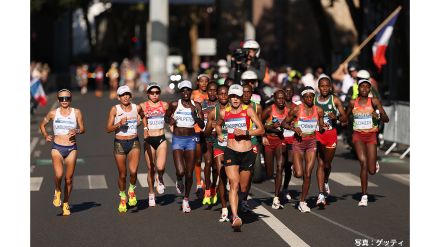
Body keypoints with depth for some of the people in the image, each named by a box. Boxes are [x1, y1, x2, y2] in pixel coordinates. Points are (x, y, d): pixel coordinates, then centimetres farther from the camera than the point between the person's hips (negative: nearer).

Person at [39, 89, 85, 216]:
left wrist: (76, 131, -14)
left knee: (69, 179, 4)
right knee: (59, 175, -21)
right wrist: (46, 136, 1)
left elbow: (83, 129, 8)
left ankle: (66, 203, 23)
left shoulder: (76, 112, 3)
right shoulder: (53, 113, 3)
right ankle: (57, 191, 11)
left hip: (71, 148, 1)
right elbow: (42, 124, 18)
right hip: (57, 148, -1)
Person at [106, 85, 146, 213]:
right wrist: (119, 124, -21)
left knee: (133, 171, -19)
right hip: (119, 144, 0)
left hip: (134, 143, 1)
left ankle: (132, 190, 12)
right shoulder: (114, 109, -5)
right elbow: (108, 129, -7)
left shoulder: (137, 108, 1)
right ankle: (123, 197, 31)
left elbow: (143, 116, 25)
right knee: (122, 175, 7)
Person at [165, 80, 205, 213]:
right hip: (177, 140, -1)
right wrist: (170, 121, -7)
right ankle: (179, 181, 20)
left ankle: (186, 200, 22)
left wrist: (195, 116, -21)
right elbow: (166, 117, 15)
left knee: (189, 173, 3)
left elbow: (202, 125, -4)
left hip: (191, 140, 1)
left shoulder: (196, 105, 0)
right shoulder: (174, 105, -2)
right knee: (180, 171, -17)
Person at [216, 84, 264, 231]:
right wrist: (219, 134, 9)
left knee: (243, 187, 11)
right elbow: (218, 124, 28)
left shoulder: (248, 110, -1)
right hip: (231, 152, 0)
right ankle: (235, 217, -24)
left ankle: (237, 210, 36)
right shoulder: (224, 113, 5)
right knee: (234, 185, -15)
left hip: (247, 152, 0)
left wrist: (245, 132, -16)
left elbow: (261, 130, -5)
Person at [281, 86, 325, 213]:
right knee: (299, 174, -13)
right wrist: (293, 128, -16)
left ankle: (302, 202, 10)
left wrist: (323, 127, -12)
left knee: (308, 174, -1)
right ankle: (295, 169, 26)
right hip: (298, 142, -2)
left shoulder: (318, 110, 0)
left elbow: (321, 128, 11)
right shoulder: (296, 109, -7)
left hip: (312, 142, 2)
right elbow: (284, 123, 2)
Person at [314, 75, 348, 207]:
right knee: (320, 163, -8)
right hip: (317, 134, 0)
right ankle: (321, 194, -12)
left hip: (331, 134, 1)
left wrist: (336, 117, -21)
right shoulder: (313, 100, 2)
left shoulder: (335, 100, 0)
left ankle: (325, 182, 45)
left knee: (327, 163, 12)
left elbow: (345, 119, -2)